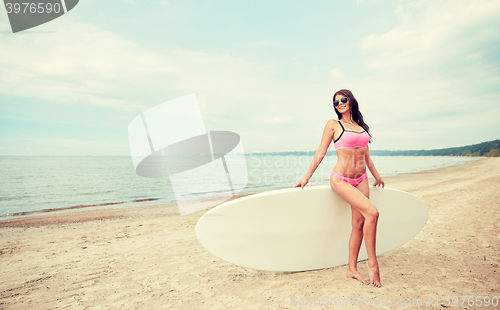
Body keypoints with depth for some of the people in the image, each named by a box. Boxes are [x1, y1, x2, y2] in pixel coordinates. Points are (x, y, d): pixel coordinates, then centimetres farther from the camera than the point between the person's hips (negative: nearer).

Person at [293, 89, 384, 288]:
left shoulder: (361, 126, 14)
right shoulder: (333, 125, -2)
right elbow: (321, 152, -3)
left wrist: (376, 176, 29)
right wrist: (306, 177, -6)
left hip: (361, 179, 6)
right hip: (341, 180, -6)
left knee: (358, 223, 4)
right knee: (372, 213, -19)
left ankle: (352, 268, 15)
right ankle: (372, 262, -2)